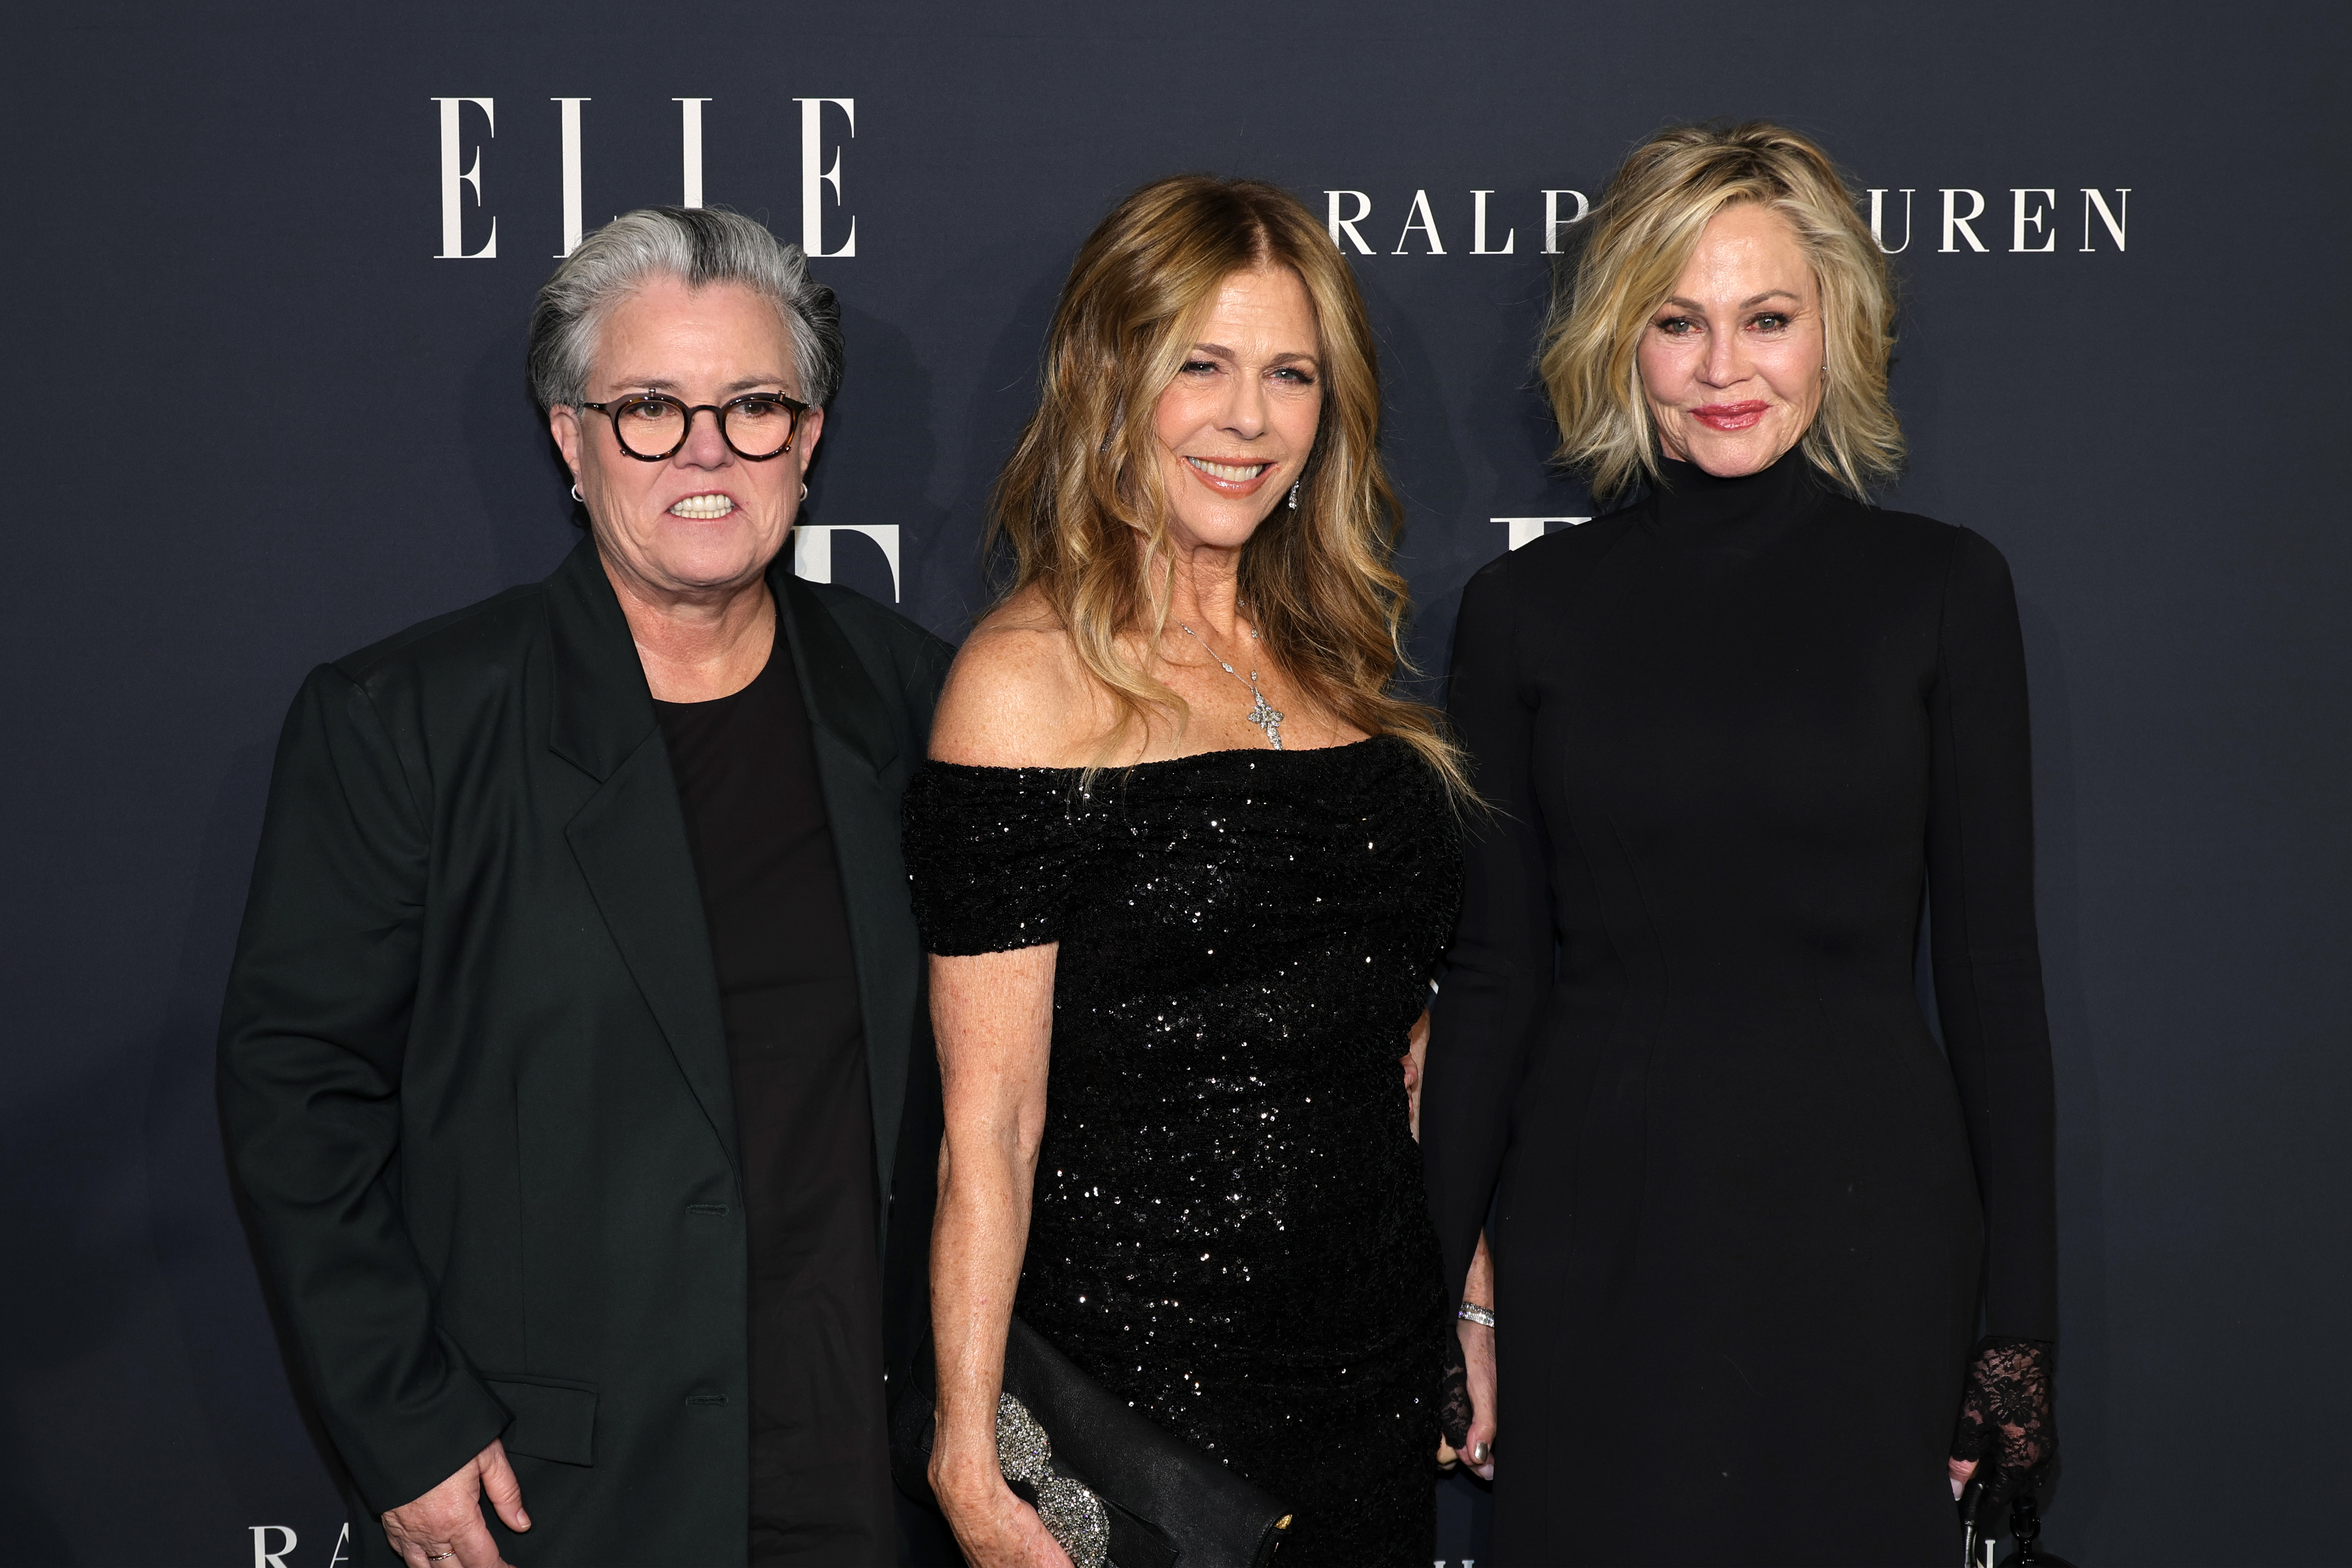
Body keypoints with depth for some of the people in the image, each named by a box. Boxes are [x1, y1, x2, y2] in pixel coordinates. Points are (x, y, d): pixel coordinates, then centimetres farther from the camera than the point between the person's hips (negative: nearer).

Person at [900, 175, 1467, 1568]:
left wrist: (1469, 1297, 12)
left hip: (1381, 1362, 6)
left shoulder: (1337, 657, 9)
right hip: (1137, 1365, -6)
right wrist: (969, 1456, -16)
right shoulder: (1031, 681, -11)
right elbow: (988, 1126, -13)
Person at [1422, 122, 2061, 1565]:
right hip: (1596, 1234, 1)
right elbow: (1496, 970, 5)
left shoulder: (1943, 590, -1)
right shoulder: (1528, 609, 2)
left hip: (1861, 1226, -1)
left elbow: (1992, 966, 0)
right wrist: (1443, 1287, 3)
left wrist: (2020, 1318, -1)